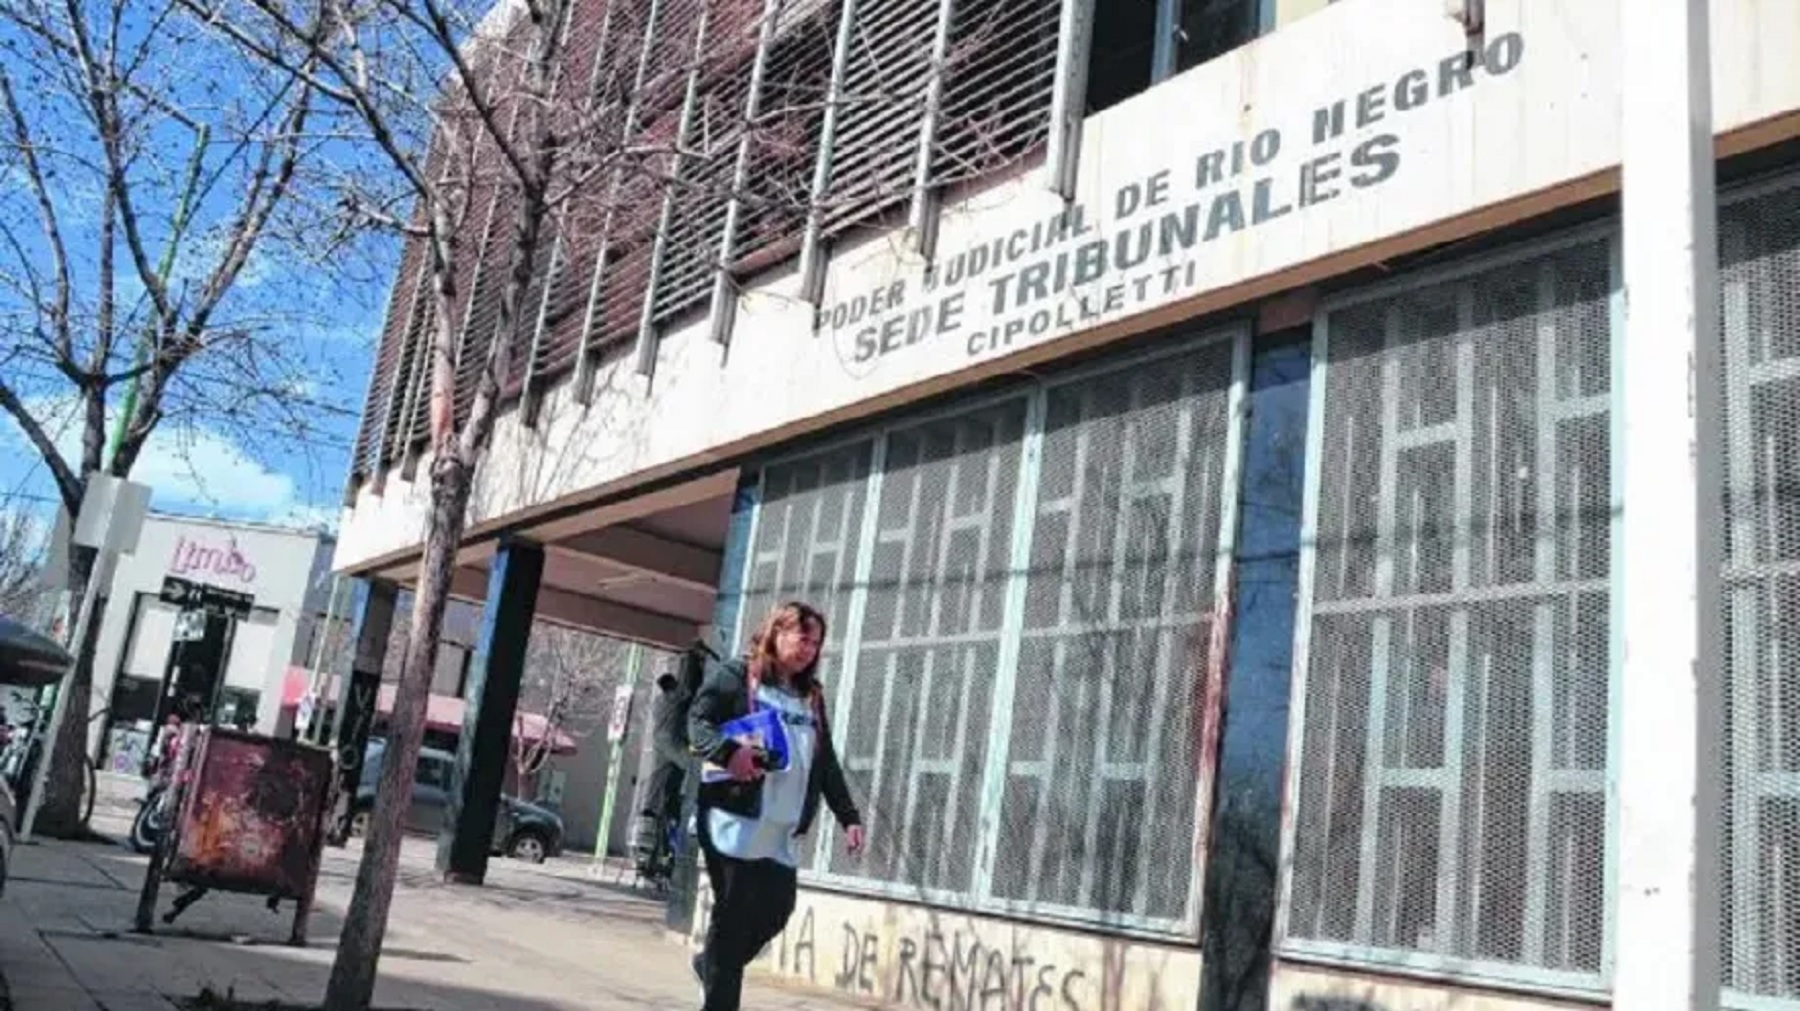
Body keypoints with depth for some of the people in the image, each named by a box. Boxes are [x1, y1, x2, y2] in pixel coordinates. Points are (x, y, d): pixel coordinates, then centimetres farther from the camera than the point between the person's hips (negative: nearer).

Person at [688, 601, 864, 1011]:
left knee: (777, 908, 6)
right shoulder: (735, 676, 2)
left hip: (782, 827, 6)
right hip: (736, 817, -6)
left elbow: (827, 763, 20)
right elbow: (697, 721, -9)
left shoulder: (810, 697, 20)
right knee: (734, 914, -4)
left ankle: (711, 964, 30)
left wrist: (848, 817, 11)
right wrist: (728, 751, -28)